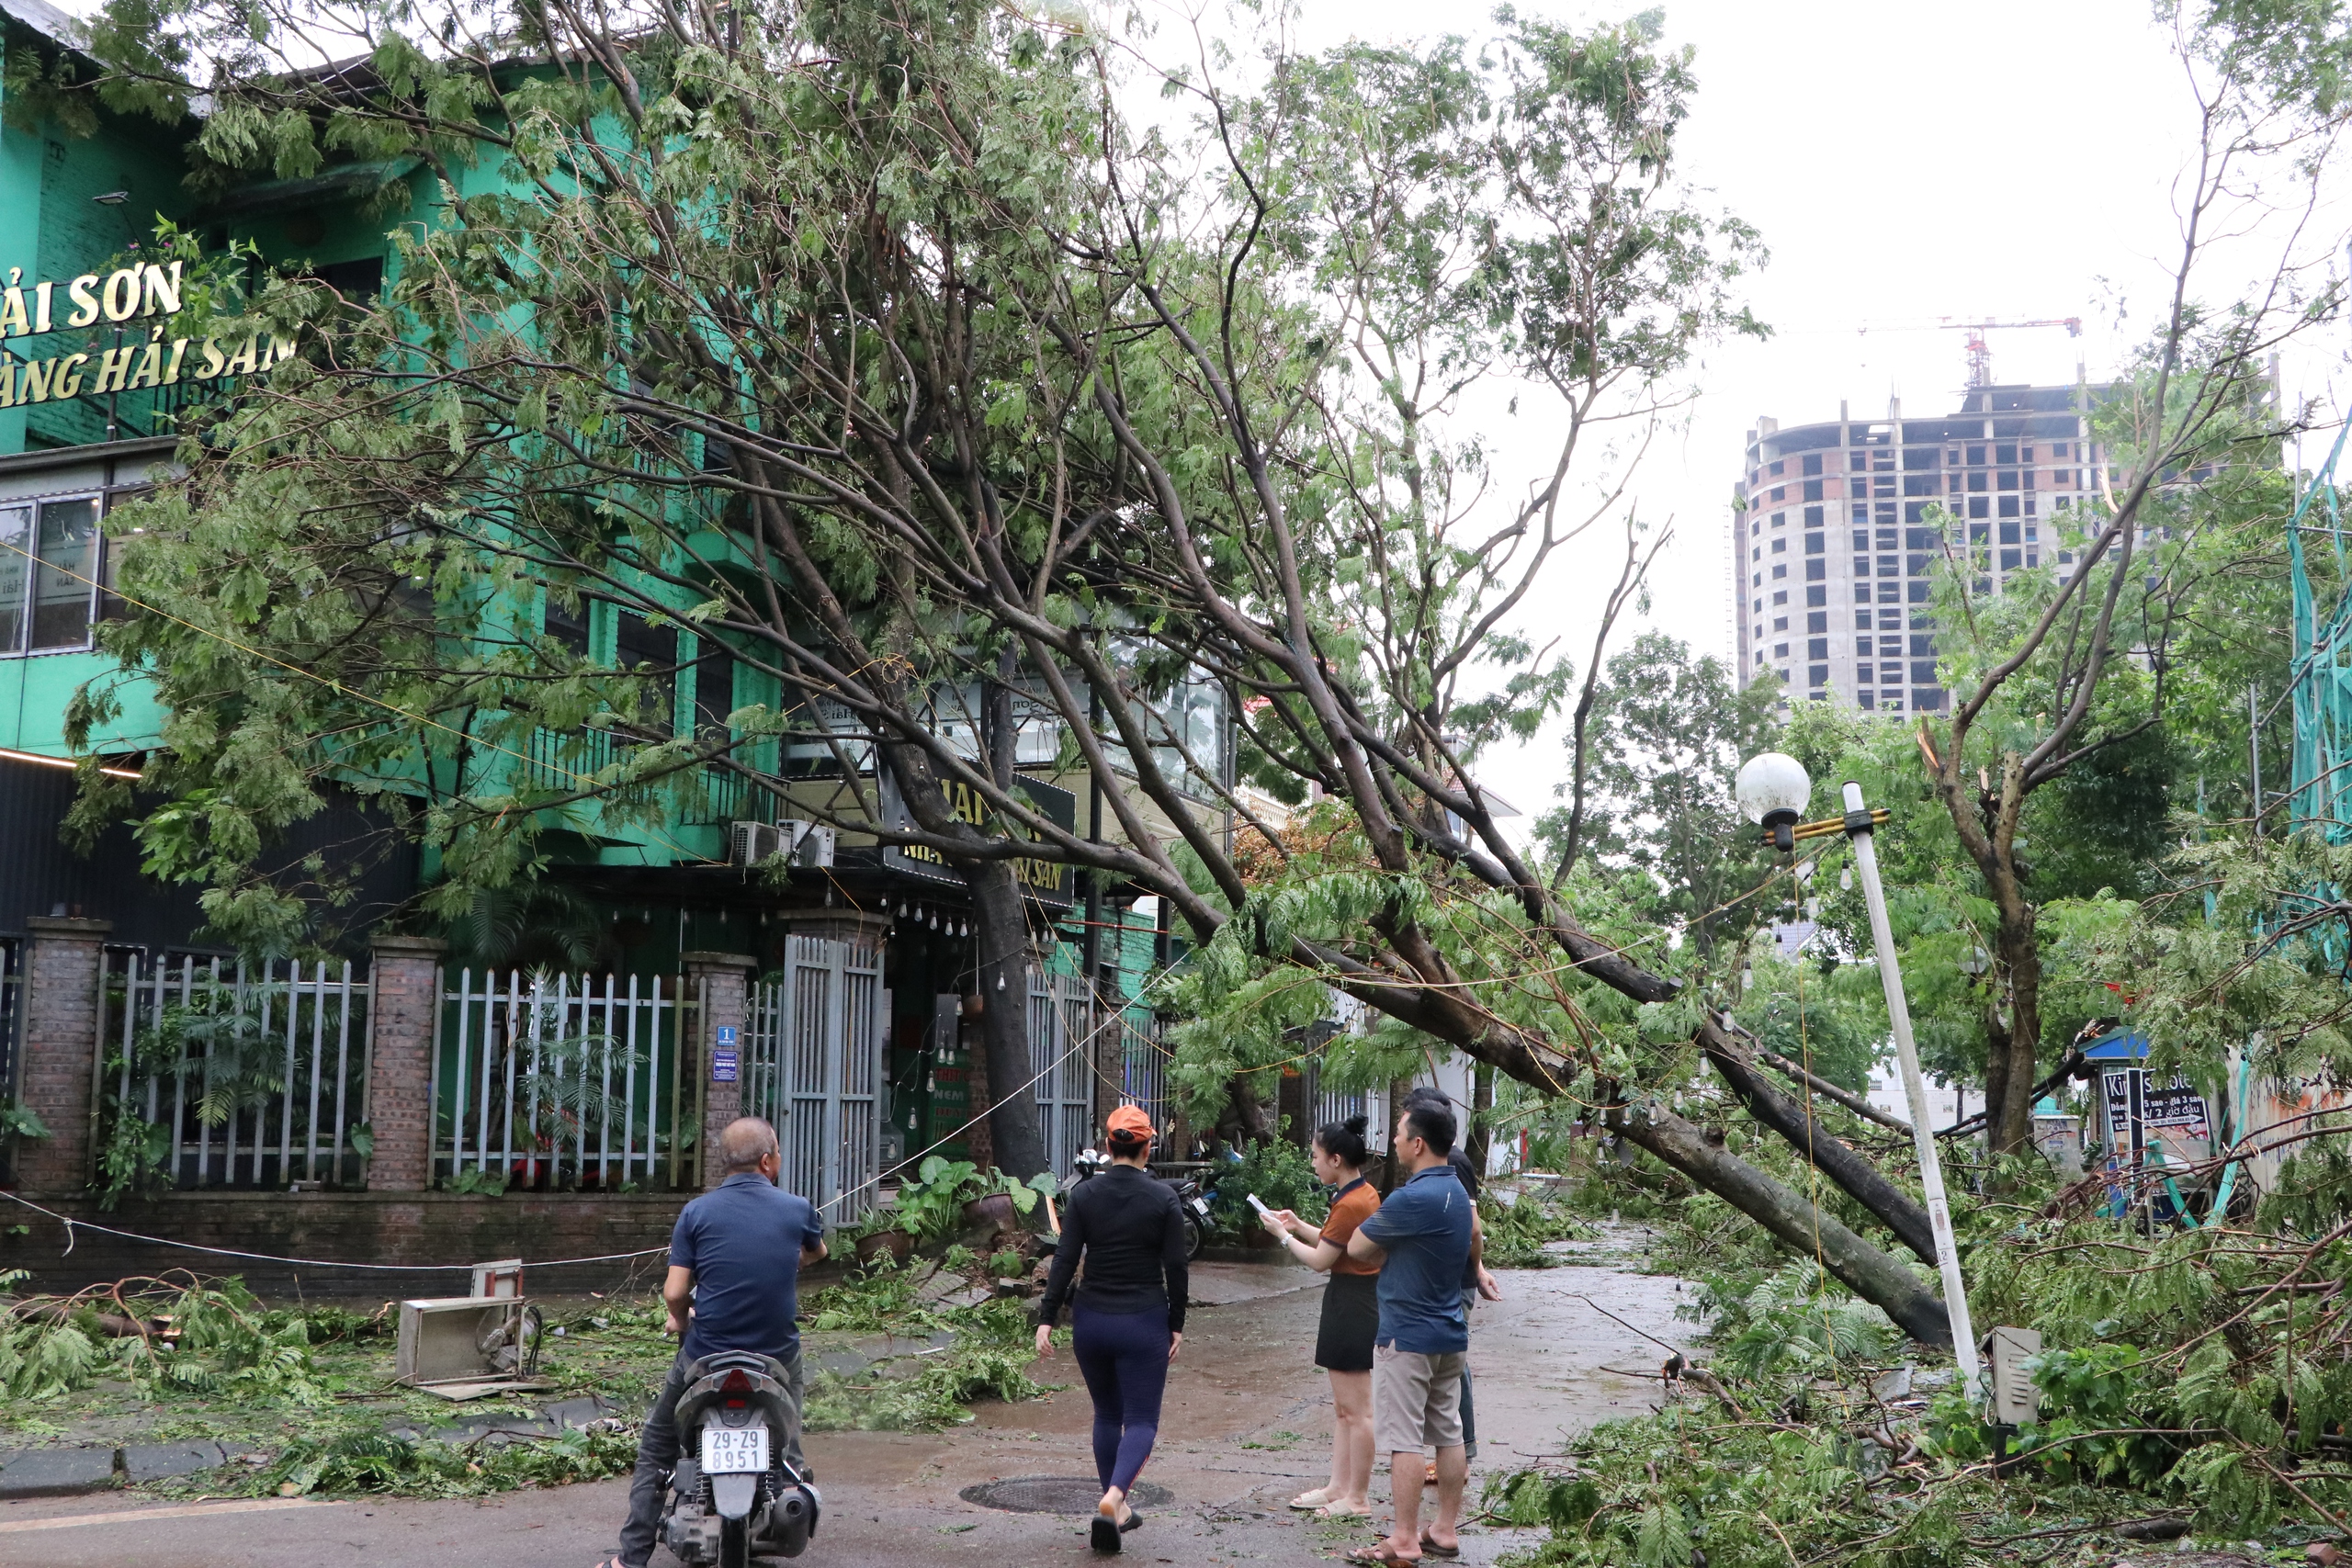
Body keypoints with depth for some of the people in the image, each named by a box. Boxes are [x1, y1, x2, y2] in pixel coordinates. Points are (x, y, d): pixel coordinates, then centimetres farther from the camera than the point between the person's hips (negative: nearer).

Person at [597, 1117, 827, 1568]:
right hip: (776, 1357, 1)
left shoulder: (697, 1212, -8)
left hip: (705, 1357, -1)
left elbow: (674, 1294, -11)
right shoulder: (798, 1210, -3)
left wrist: (679, 1320, 11)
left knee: (655, 1449, 19)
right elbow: (817, 1253, 19)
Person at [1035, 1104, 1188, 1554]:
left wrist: (1046, 1319, -3)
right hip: (1144, 1323, -2)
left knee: (1107, 1415, 19)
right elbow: (1175, 1268, -5)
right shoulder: (1164, 1199, -7)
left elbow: (1064, 1260, -6)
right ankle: (1113, 1497, -21)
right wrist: (1176, 1325, 4)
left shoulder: (1084, 1194, -3)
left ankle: (1118, 1508, 24)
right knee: (1141, 1420, 3)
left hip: (1091, 1321, 3)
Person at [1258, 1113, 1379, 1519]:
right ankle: (1339, 1487, 24)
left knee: (1355, 1410, -1)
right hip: (1352, 1305, 11)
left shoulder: (1351, 1204, -21)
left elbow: (1319, 1260, -16)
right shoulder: (1365, 1194, 9)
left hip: (1352, 1309, -11)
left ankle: (1357, 1498, 6)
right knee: (1343, 1407, 17)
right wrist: (1299, 1225, 12)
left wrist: (1283, 1235, -3)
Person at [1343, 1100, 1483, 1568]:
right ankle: (1446, 1530, 21)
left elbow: (1356, 1247, -13)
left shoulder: (1412, 1198, -21)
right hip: (1451, 1331, 9)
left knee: (1403, 1439, -4)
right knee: (1448, 1433, 13)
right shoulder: (1458, 1192, 8)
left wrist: (1383, 1250, 6)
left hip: (1407, 1334, -9)